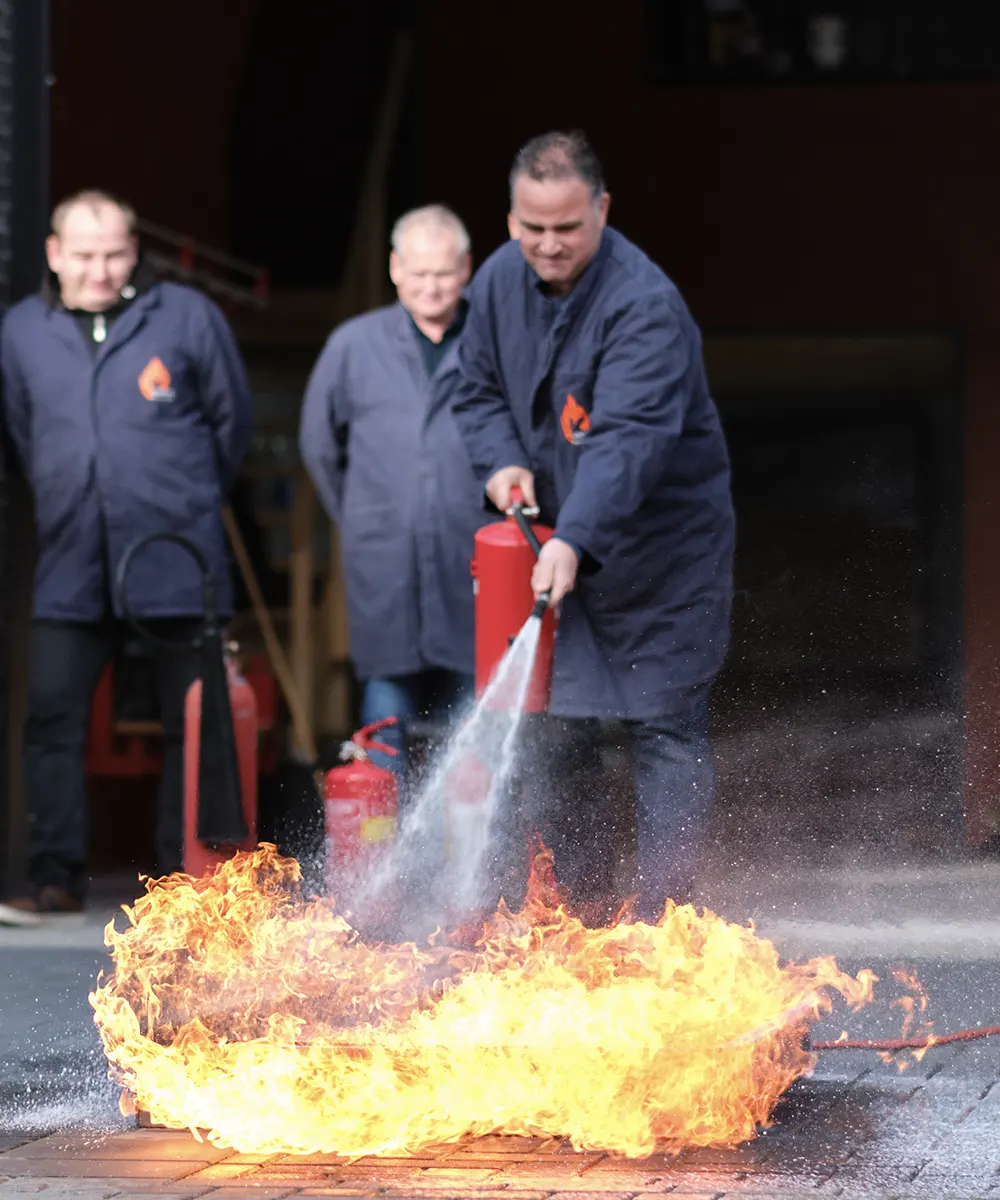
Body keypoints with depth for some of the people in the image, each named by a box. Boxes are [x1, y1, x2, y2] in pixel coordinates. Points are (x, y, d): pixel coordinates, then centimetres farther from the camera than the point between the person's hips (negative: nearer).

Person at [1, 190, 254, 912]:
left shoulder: (186, 317, -2)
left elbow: (232, 419, 8)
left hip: (177, 562, -2)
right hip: (73, 563, 2)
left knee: (194, 722, 3)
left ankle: (182, 873, 11)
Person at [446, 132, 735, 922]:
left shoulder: (645, 304, -25)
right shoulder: (500, 281, -1)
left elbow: (629, 438, -35)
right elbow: (478, 391, 12)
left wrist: (575, 540, -47)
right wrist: (501, 462, -9)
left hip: (662, 548, -7)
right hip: (557, 542, 7)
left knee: (665, 726, -6)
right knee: (558, 727, 10)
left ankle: (663, 910, -4)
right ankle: (584, 906, 20)